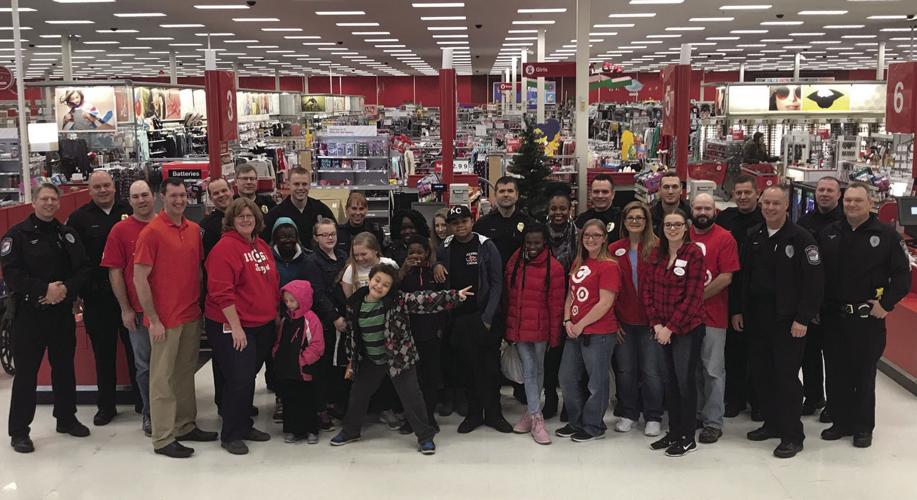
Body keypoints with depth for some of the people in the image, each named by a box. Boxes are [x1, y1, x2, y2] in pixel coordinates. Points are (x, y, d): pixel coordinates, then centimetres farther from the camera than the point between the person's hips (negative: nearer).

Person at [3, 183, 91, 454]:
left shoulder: (67, 234, 10)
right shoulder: (17, 234, -3)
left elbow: (83, 268, 4)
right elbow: (11, 274, -12)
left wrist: (66, 290, -13)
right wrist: (44, 290, -20)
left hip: (62, 312, 4)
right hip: (29, 313, -4)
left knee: (64, 367, 13)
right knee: (26, 372, -2)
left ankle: (66, 418, 28)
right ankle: (19, 430, 7)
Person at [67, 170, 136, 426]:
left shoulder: (129, 212, 3)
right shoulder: (79, 218, 1)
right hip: (96, 297, 0)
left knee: (135, 348, 8)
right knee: (103, 352, 9)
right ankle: (106, 405, 20)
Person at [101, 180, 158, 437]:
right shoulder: (120, 230, -1)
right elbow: (115, 272, -1)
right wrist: (125, 309, -4)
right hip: (139, 310, -1)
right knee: (145, 365, 9)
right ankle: (149, 414, 22)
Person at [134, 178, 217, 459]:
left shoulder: (194, 230, 7)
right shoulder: (152, 232, -11)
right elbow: (139, 279, -12)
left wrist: (201, 305, 10)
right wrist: (153, 320, -13)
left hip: (192, 316, 6)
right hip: (165, 319, -6)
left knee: (186, 373, 15)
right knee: (163, 378, 2)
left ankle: (186, 426, 26)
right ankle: (163, 439, 9)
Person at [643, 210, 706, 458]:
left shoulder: (694, 254, -10)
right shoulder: (658, 254, 7)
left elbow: (693, 297, -14)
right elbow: (648, 290, 6)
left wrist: (671, 327, -15)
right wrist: (656, 324, -5)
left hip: (687, 328, -6)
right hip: (663, 329, 6)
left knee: (685, 381, 1)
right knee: (670, 381, 13)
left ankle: (688, 437, 14)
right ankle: (673, 432, 24)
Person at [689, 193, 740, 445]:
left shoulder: (725, 238, -4)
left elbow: (726, 277, -10)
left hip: (713, 314, -3)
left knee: (713, 370, 1)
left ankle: (713, 422, 9)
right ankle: (694, 414, 24)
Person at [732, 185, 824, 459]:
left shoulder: (801, 238, -8)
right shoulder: (754, 236, 10)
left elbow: (814, 282, -11)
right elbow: (744, 276, 15)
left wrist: (802, 319, -15)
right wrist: (739, 310, 11)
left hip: (788, 321, -6)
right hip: (756, 318, 6)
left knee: (786, 376, -3)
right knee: (761, 373, 11)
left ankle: (792, 435, 7)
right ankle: (773, 423, 27)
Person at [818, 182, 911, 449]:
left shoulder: (886, 235, -4)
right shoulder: (828, 234, 6)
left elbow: (902, 275, -4)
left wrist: (885, 304, -11)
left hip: (868, 319, -3)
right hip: (833, 316, 3)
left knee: (864, 375, 6)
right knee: (836, 374, 10)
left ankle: (863, 427, 18)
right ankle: (841, 422, 23)